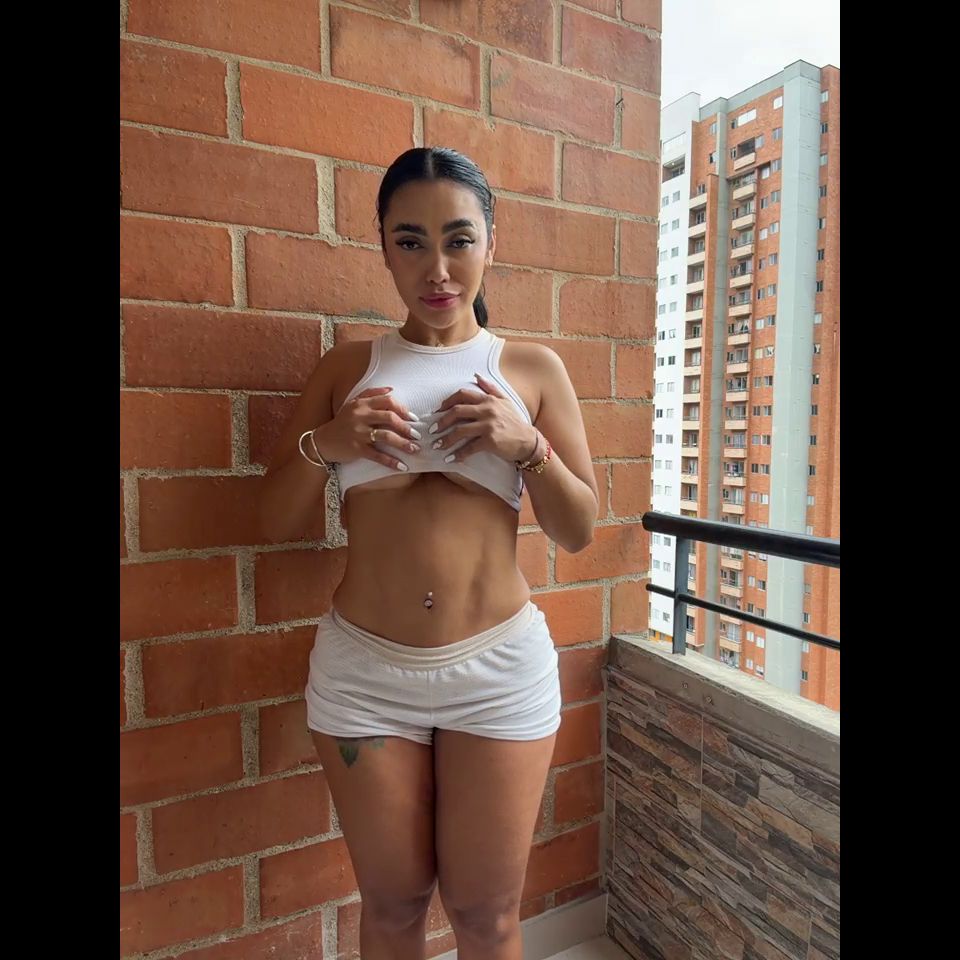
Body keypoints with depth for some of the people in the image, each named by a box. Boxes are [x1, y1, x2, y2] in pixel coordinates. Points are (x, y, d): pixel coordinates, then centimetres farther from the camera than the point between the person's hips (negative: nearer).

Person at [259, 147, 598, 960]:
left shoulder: (534, 368, 1)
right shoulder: (347, 366, 4)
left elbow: (578, 531, 2)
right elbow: (278, 524, 4)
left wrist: (527, 444, -15)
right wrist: (323, 445, -15)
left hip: (499, 666, 0)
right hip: (364, 669, 1)